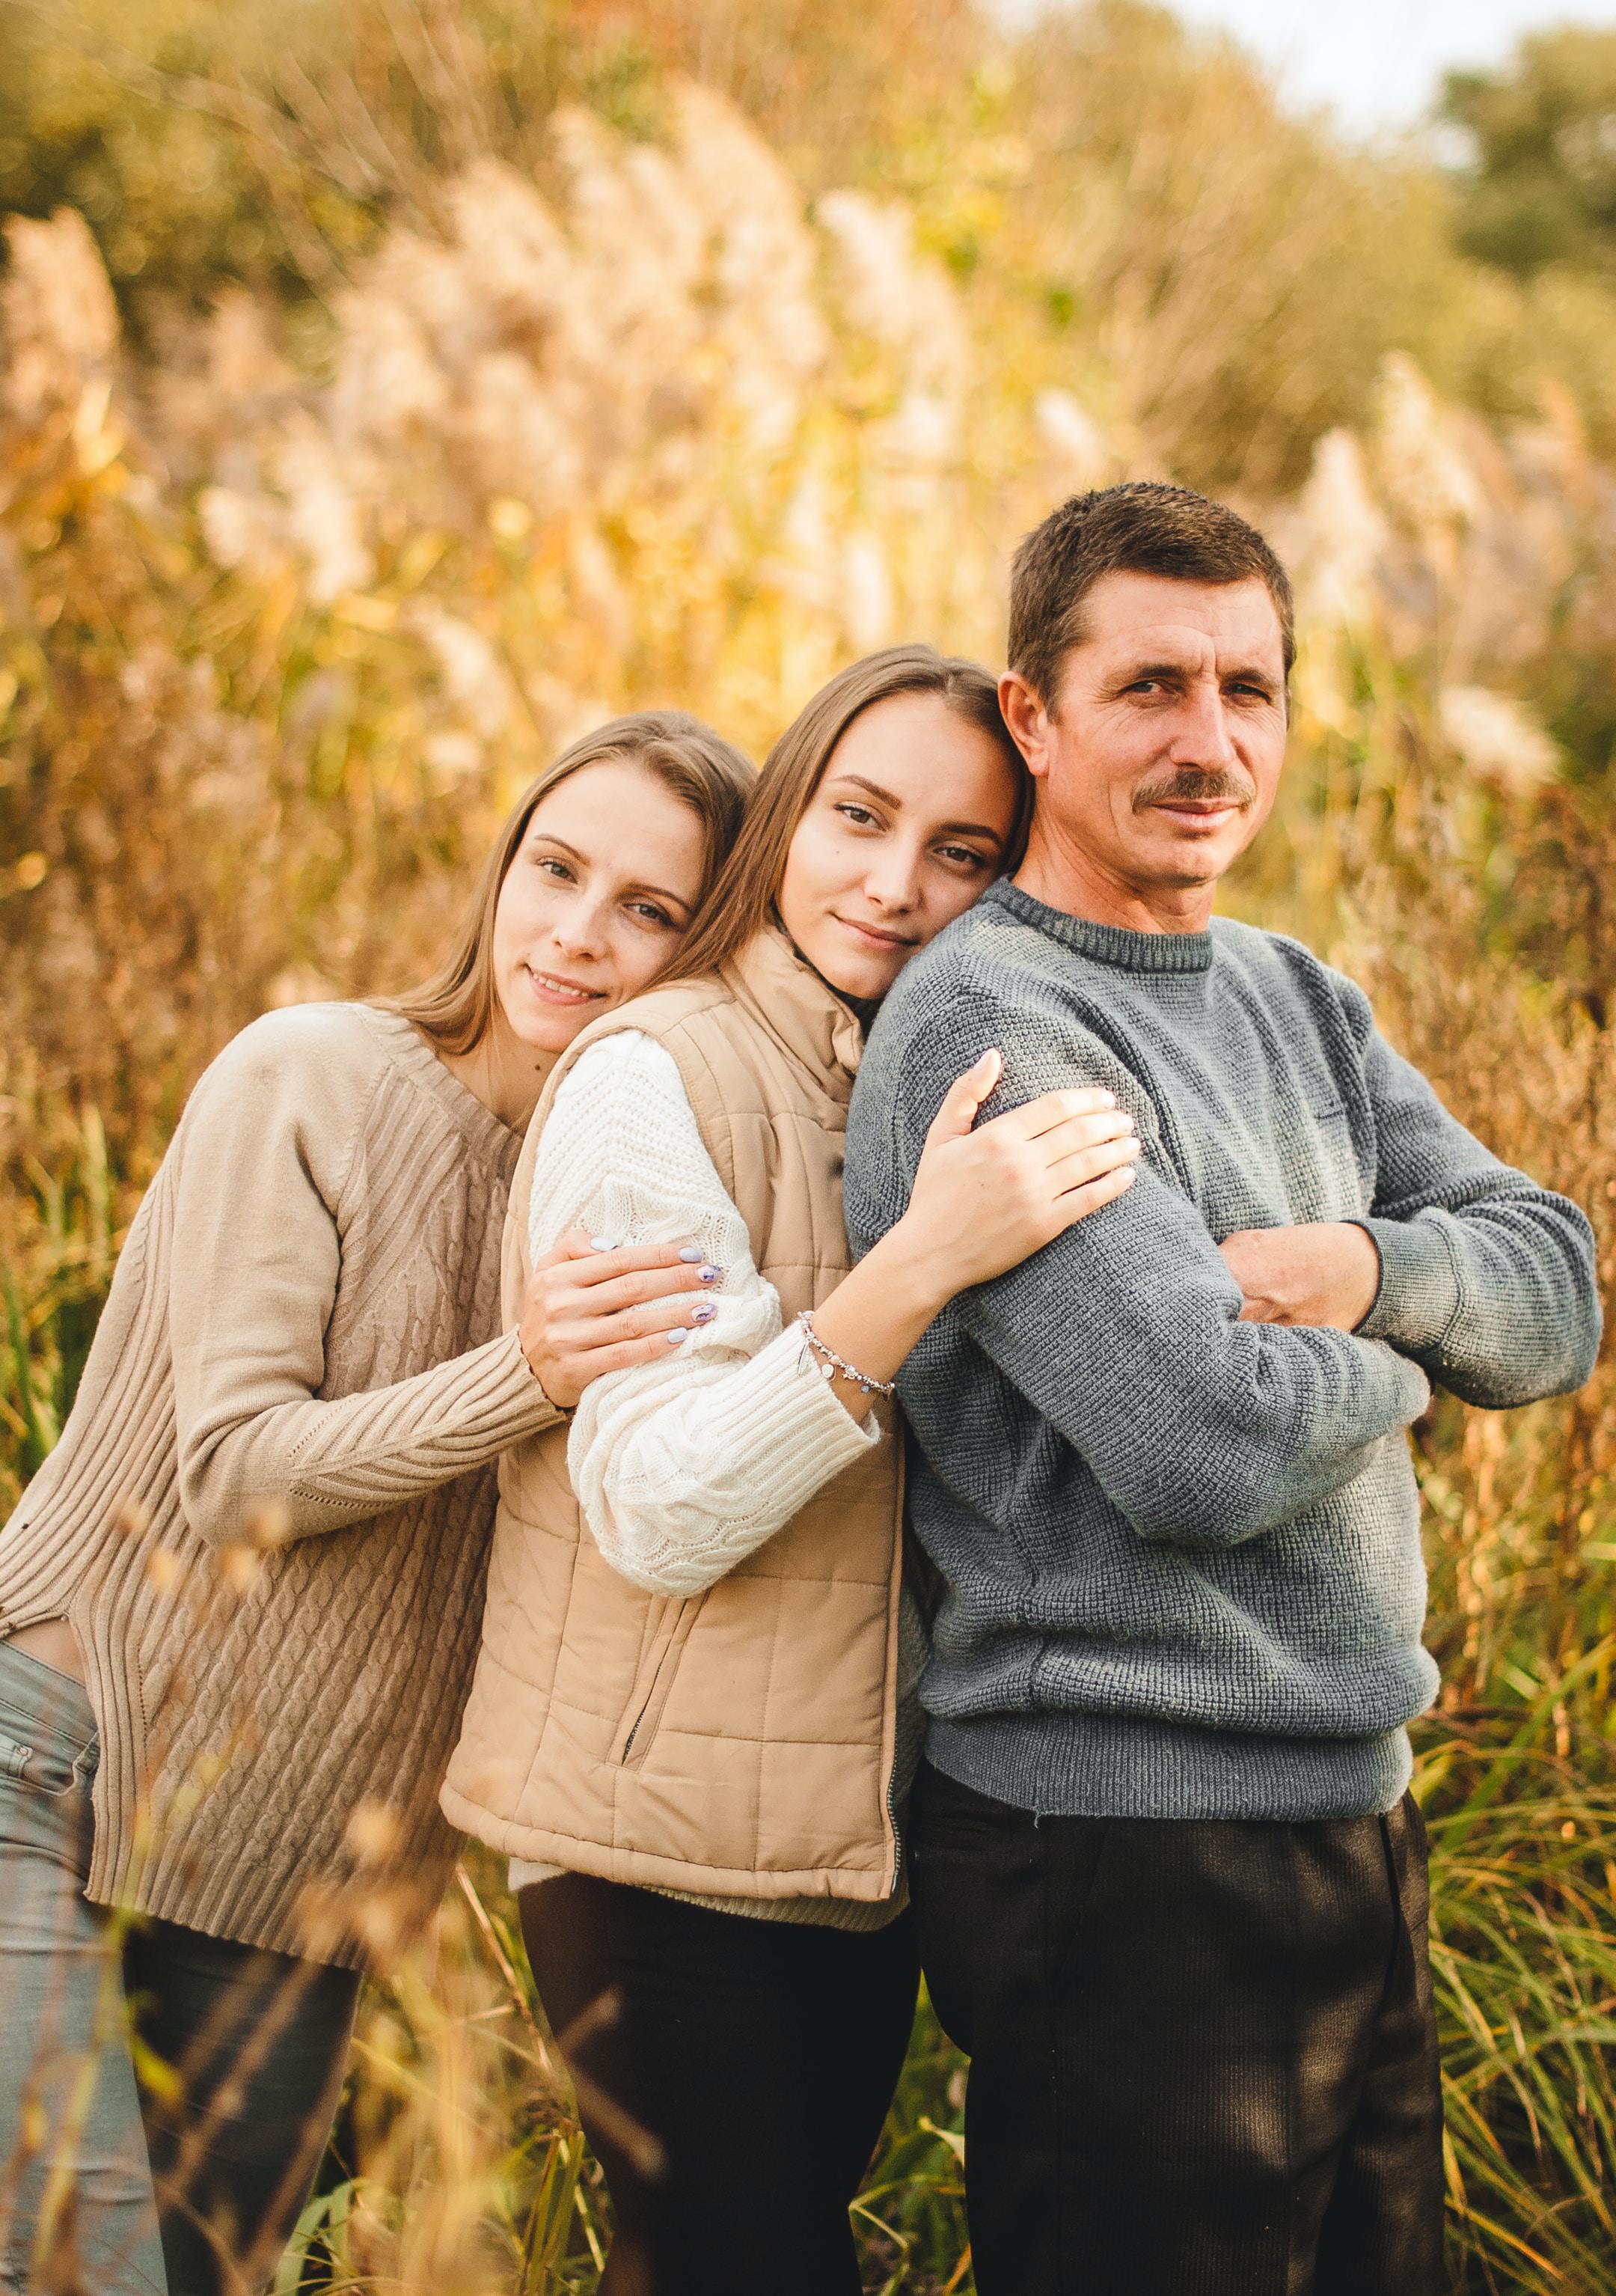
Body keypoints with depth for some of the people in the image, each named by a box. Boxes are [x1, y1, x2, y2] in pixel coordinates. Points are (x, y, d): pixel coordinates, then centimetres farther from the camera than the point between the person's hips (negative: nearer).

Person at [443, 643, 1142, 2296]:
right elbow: (661, 1517, -22)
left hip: (857, 1848, 8)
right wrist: (919, 1266, -31)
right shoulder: (653, 1077, -14)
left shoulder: (926, 1098, 10)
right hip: (674, 1862, -7)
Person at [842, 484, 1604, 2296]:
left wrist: (1373, 1267, -14)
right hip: (1126, 1852, -8)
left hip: (1351, 1819, 9)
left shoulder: (1295, 996, 11)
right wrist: (1404, 1347, -5)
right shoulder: (986, 1027, -17)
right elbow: (1212, 1448, -25)